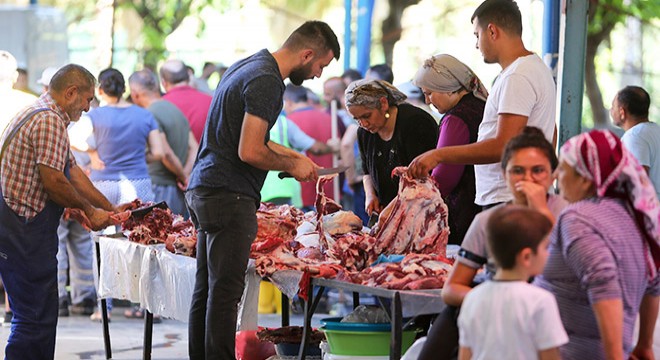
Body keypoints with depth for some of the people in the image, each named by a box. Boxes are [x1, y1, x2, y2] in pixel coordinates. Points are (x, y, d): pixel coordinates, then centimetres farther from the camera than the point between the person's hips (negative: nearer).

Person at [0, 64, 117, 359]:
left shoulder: (42, 115, 20)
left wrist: (110, 209, 23)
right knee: (36, 318, -10)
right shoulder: (49, 121, -15)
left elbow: (72, 171, 23)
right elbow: (53, 181, -20)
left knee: (36, 315, 16)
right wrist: (90, 211, -6)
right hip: (25, 229, -11)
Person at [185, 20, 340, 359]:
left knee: (207, 287, 12)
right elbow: (249, 152, -20)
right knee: (225, 291, -8)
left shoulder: (247, 67, 17)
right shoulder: (266, 80, -15)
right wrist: (292, 166, -6)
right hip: (228, 194, -10)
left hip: (203, 190, 10)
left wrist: (292, 155, 25)